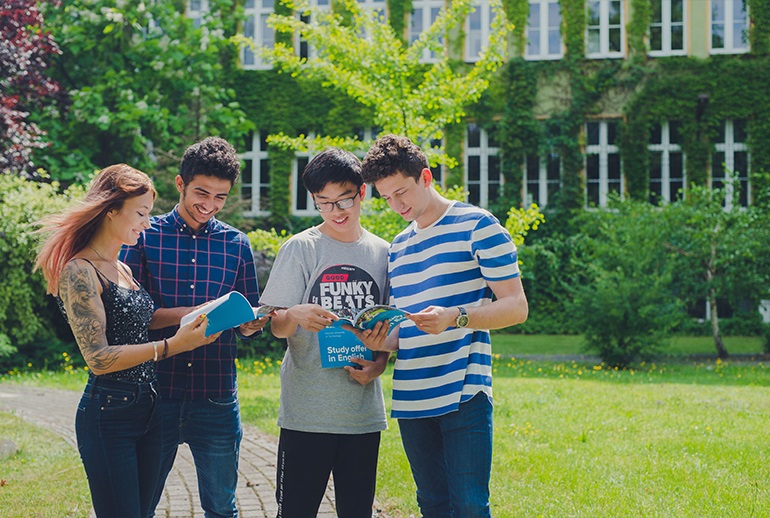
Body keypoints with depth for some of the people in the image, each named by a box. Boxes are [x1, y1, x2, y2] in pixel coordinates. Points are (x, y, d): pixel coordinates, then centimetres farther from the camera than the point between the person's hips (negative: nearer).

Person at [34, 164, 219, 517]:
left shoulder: (124, 271, 16)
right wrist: (172, 345, -22)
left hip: (148, 411, 9)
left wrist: (194, 315, 5)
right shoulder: (80, 272, -11)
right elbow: (97, 358, -17)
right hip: (108, 417, -8)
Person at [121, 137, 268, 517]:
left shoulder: (236, 244, 9)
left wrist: (250, 325, -11)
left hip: (216, 397, 2)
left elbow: (247, 325, 13)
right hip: (157, 391, -2)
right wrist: (190, 315, -18)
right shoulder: (146, 236, 1)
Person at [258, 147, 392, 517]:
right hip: (307, 413, -3)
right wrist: (296, 315, -25)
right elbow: (276, 326, -2)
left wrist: (378, 365, -4)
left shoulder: (383, 254, 9)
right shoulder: (300, 249, 0)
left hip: (364, 412, 3)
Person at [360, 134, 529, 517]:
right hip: (410, 399, 6)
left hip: (464, 394, -6)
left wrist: (455, 317, -21)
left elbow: (516, 307, -6)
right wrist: (382, 342, 3)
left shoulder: (476, 226, -1)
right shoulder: (398, 247, 20)